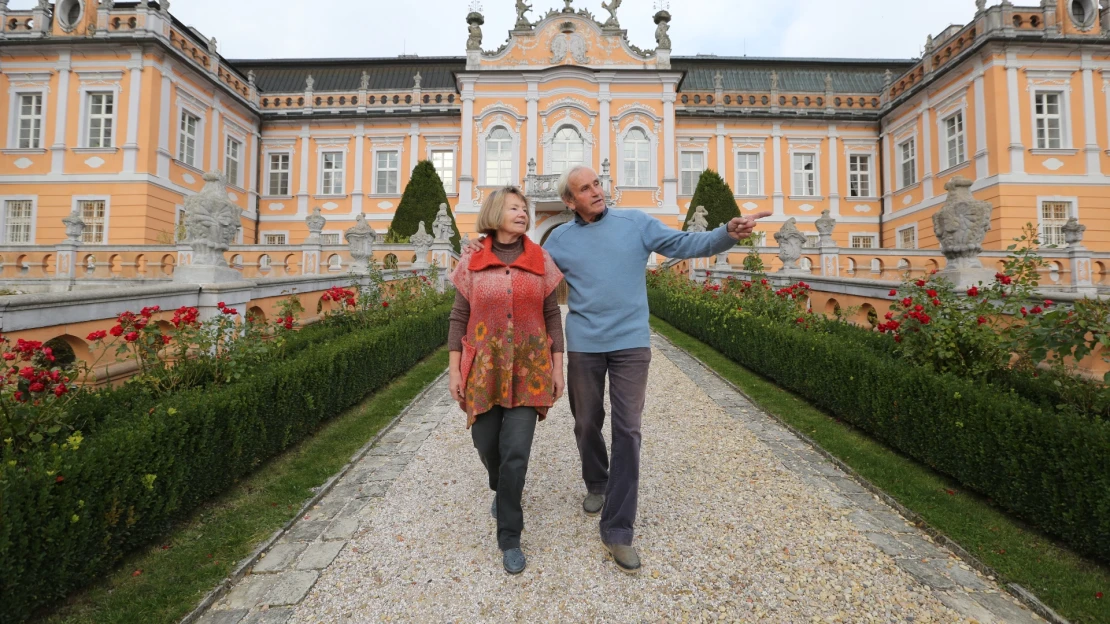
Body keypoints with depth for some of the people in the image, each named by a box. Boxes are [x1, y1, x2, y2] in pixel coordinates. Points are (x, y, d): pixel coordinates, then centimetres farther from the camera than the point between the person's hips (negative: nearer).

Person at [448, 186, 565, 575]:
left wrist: (557, 366, -2)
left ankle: (509, 538, 12)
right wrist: (455, 370, -3)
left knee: (516, 450, -6)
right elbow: (459, 318, 1)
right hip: (484, 367, 1)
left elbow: (552, 316, 2)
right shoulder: (472, 261, -1)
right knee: (486, 443, 12)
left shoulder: (540, 260, 0)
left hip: (528, 368, -1)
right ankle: (502, 488, 48)